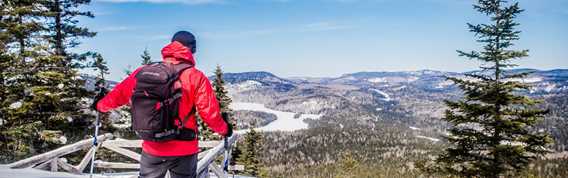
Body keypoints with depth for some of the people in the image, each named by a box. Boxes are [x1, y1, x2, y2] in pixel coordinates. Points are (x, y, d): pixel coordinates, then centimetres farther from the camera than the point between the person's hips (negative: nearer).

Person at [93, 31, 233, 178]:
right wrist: (224, 129, 6)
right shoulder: (195, 77, -12)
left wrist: (100, 105, 28)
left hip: (152, 149, 2)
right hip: (183, 150, -2)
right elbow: (210, 113, -12)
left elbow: (119, 93, 8)